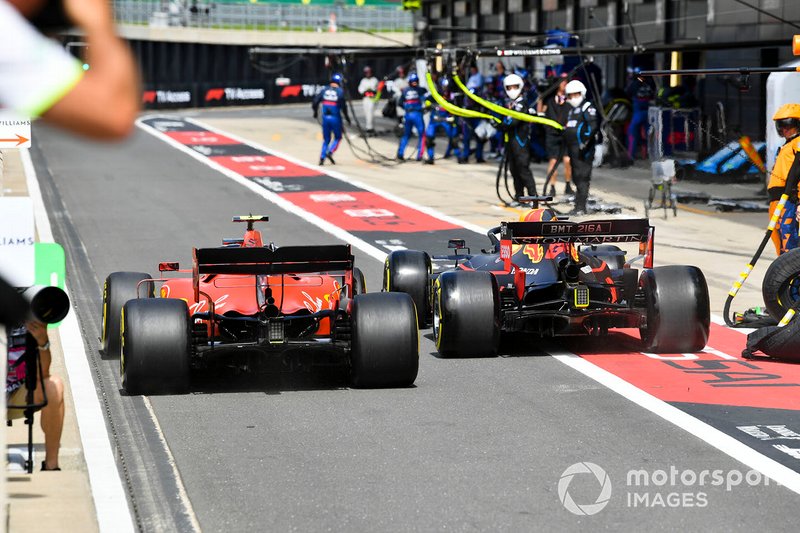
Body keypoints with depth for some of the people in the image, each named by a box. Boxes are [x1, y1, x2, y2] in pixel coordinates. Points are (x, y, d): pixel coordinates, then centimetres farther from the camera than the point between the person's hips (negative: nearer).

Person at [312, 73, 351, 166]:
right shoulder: (340, 91, -9)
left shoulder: (324, 90, 3)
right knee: (337, 138, 12)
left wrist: (315, 112, 21)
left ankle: (322, 157, 6)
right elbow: (343, 106, -11)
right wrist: (347, 117, 0)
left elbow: (315, 101, 3)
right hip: (335, 118, -4)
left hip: (325, 117, 4)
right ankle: (330, 152, -10)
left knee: (326, 139, 16)